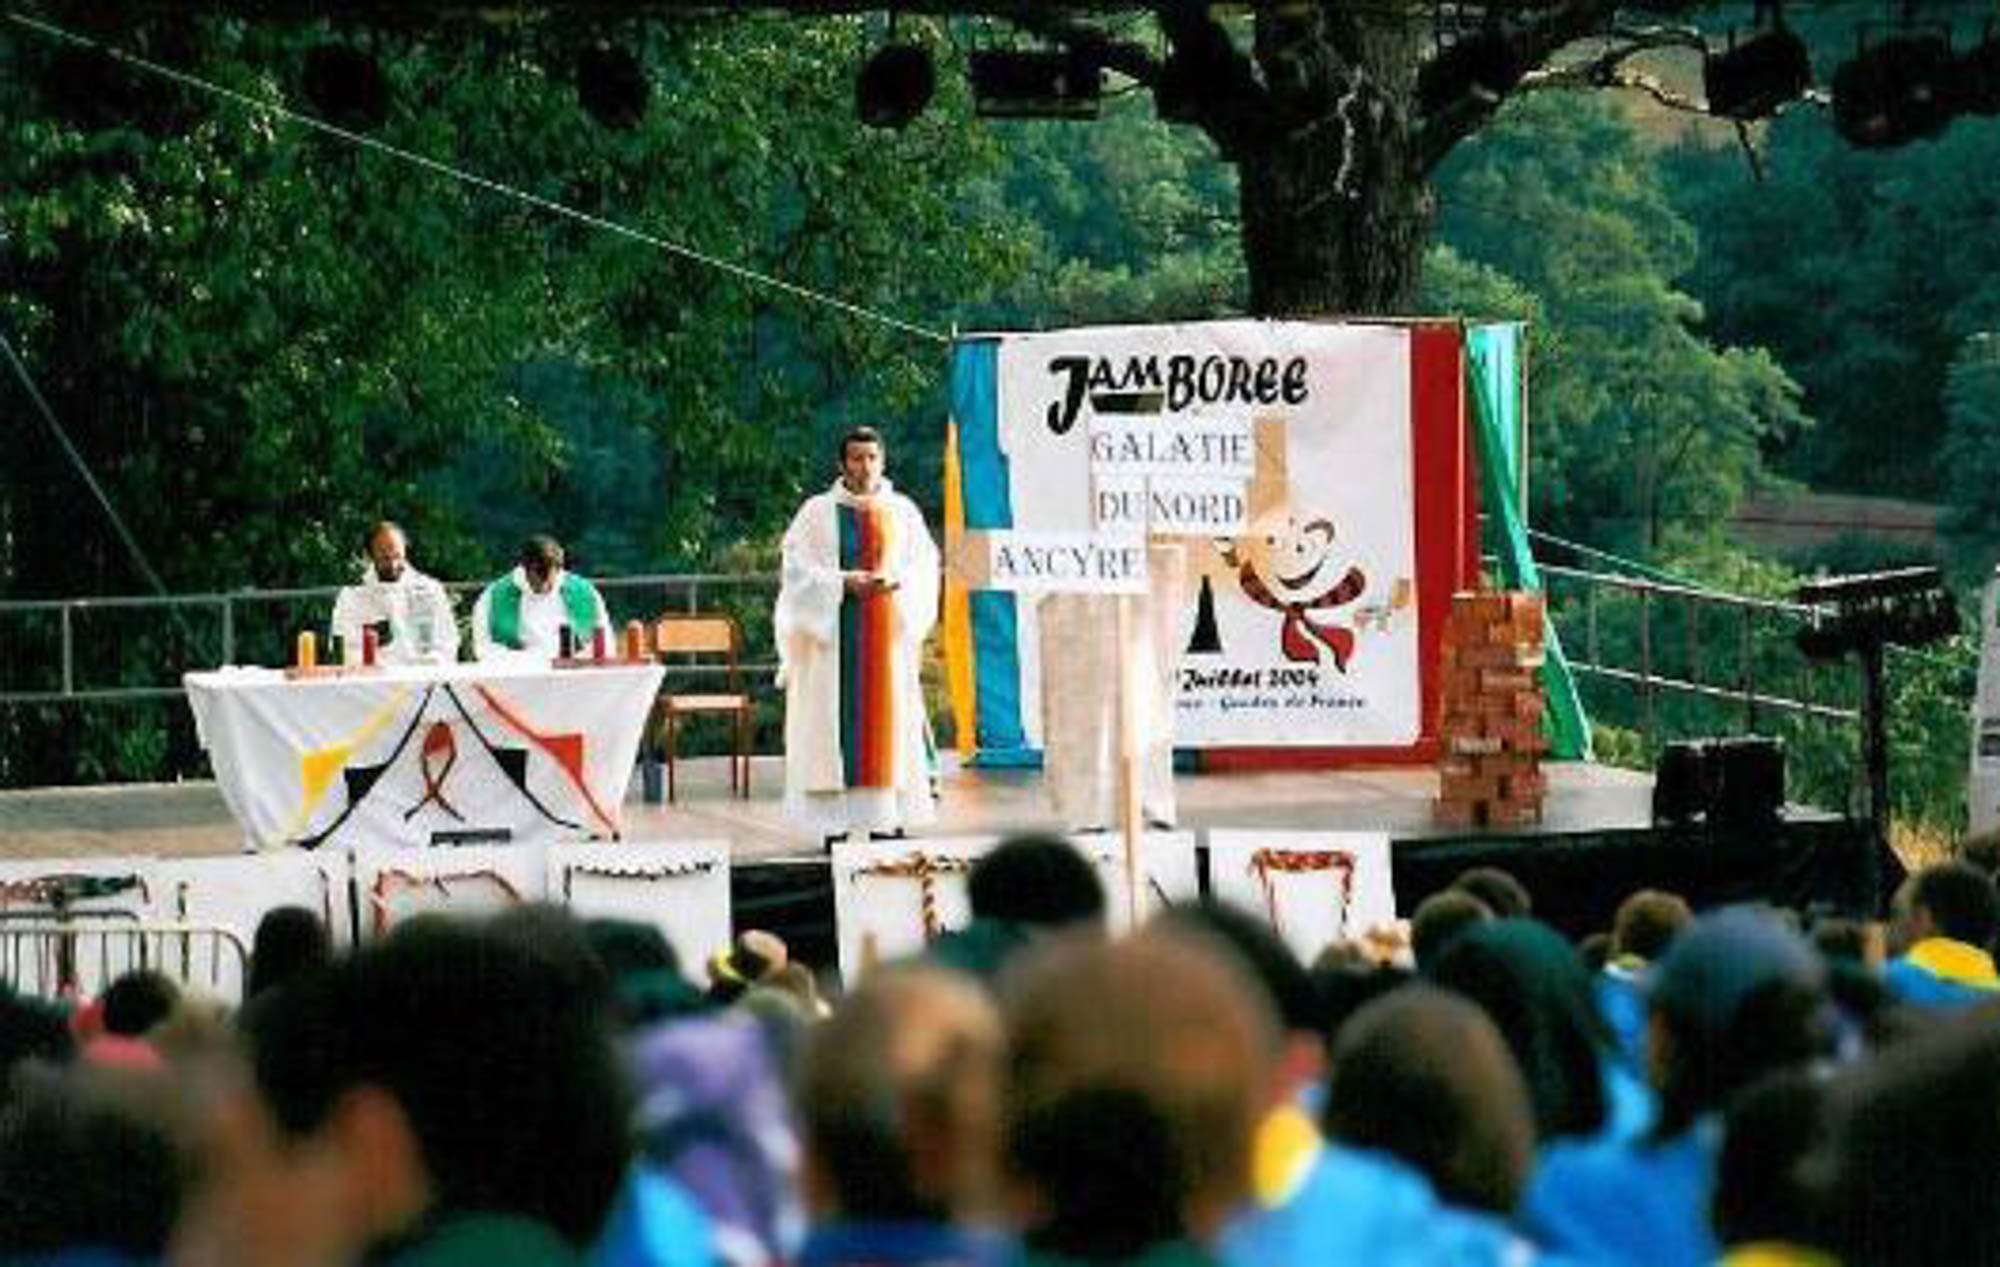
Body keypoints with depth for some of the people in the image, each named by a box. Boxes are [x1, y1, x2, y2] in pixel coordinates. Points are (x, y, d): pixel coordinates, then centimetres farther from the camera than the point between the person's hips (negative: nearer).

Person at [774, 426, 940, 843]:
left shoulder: (902, 511, 10)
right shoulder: (818, 512, 4)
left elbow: (925, 566, 7)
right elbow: (797, 568, -3)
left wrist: (894, 582, -14)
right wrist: (843, 582, -17)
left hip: (887, 632, 2)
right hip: (835, 633, -2)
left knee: (889, 719, -1)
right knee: (838, 717, -5)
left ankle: (890, 817, 2)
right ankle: (836, 821, -5)